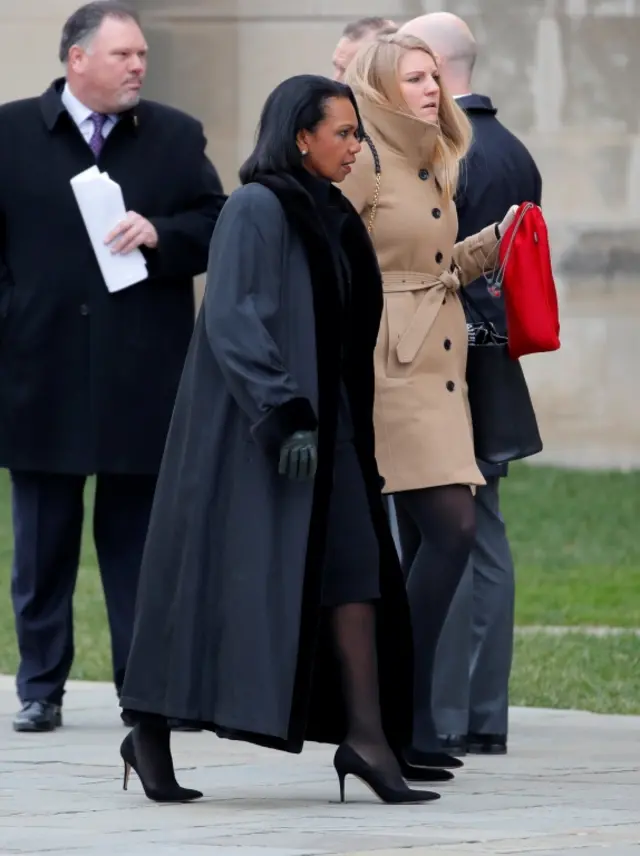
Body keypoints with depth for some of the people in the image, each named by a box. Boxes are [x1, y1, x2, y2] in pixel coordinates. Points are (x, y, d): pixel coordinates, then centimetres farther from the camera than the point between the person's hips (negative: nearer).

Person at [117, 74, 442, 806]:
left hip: (322, 423, 9)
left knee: (354, 569, -3)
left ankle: (366, 736, -9)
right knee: (227, 575, -7)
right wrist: (283, 417, -27)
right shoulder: (256, 210, -11)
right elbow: (233, 321, -20)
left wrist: (332, 426, 22)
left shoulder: (328, 218, 15)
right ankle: (151, 734, 2)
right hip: (255, 427, -9)